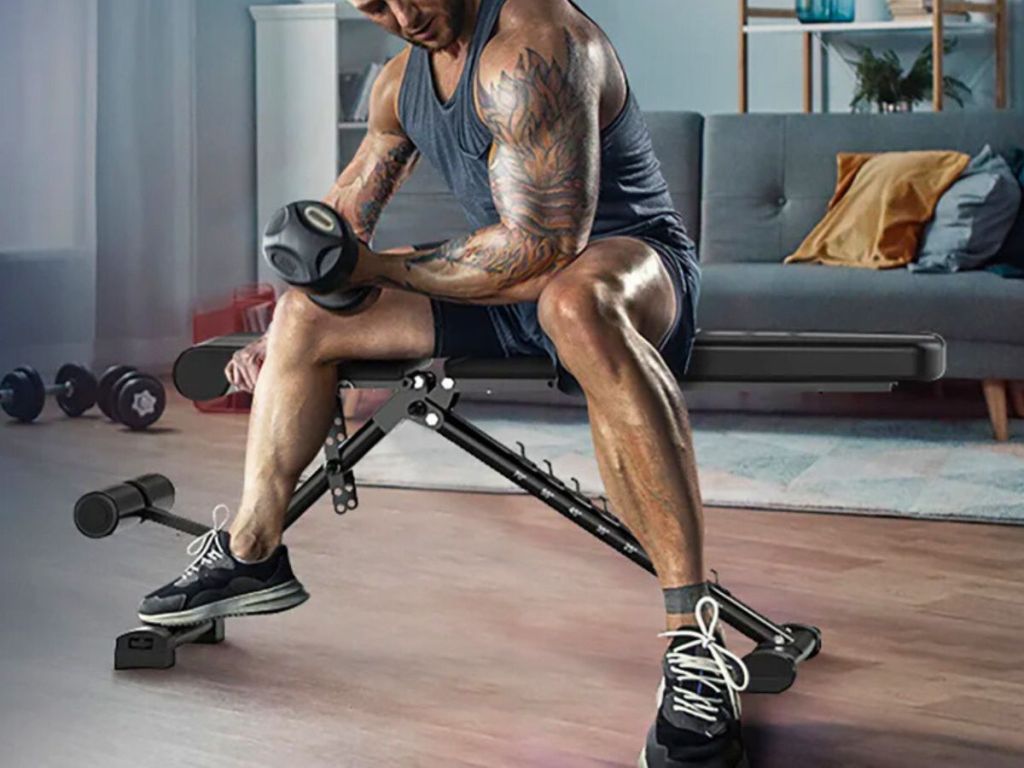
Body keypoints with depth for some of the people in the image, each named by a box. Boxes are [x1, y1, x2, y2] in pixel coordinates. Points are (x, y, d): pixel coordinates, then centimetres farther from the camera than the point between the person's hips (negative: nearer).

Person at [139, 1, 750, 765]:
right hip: (509, 286, 9)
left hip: (629, 257, -9)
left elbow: (540, 244, -29)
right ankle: (252, 553, 20)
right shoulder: (402, 79, 7)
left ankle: (696, 642, -45)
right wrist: (283, 337, 21)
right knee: (308, 309, 8)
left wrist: (380, 269, -19)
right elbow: (348, 212, 23)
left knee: (577, 303, -45)